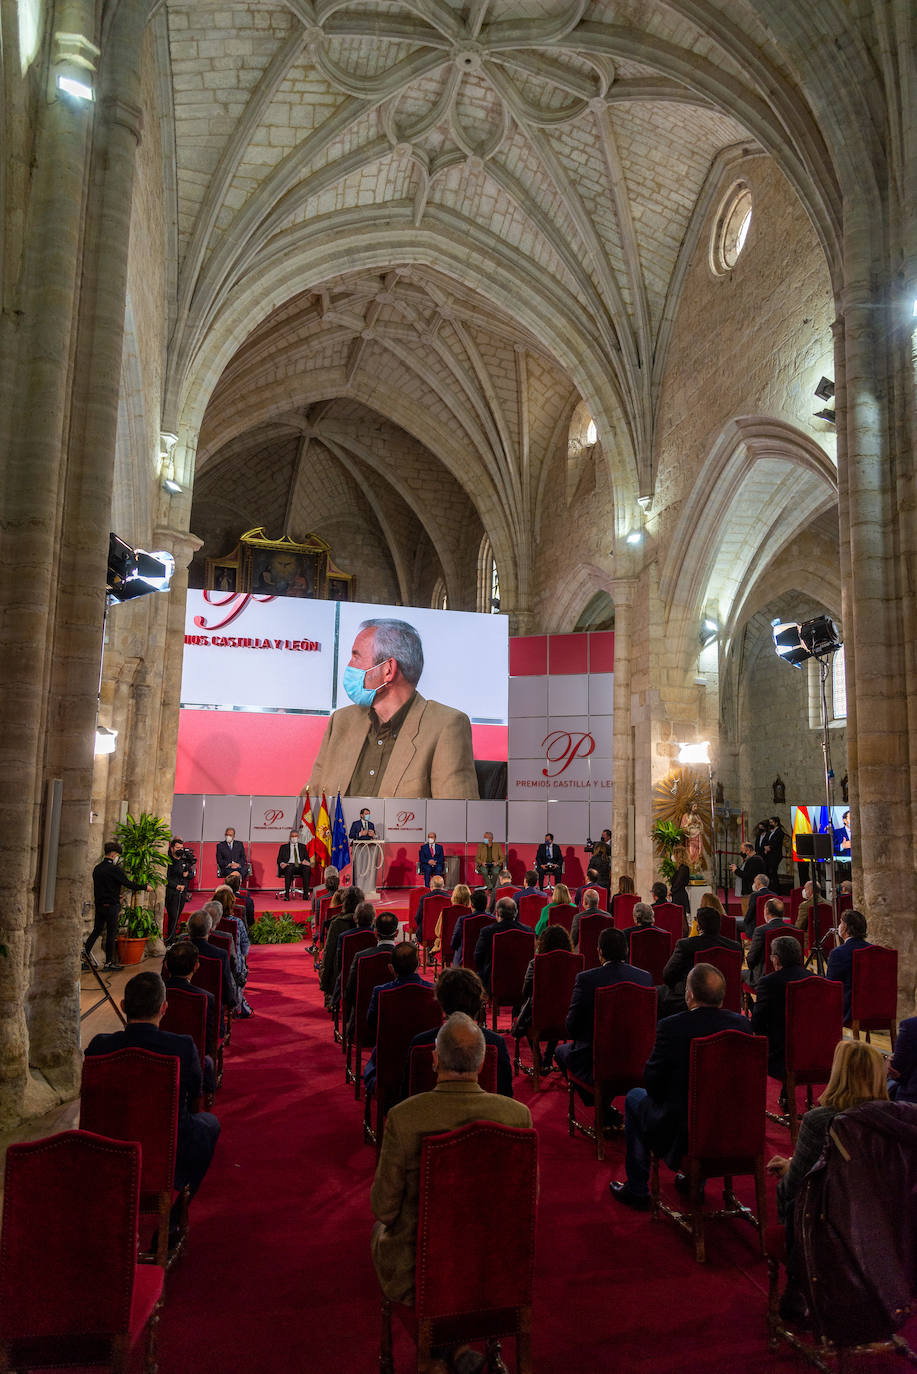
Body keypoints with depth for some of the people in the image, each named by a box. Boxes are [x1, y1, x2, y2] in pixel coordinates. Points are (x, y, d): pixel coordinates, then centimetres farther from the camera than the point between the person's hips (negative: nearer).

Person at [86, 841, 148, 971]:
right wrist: (145, 887, -3)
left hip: (99, 905, 7)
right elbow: (128, 884, -16)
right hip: (111, 906, -7)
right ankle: (109, 962, 9)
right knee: (111, 934, 2)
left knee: (97, 929, 19)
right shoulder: (115, 869, -17)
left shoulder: (97, 868, 7)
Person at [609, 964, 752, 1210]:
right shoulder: (741, 1024, -9)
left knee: (635, 1097, 22)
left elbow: (652, 1080, -13)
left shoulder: (671, 1027, -22)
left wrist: (662, 1098, 9)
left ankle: (637, 1191, 28)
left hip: (681, 1132, -5)